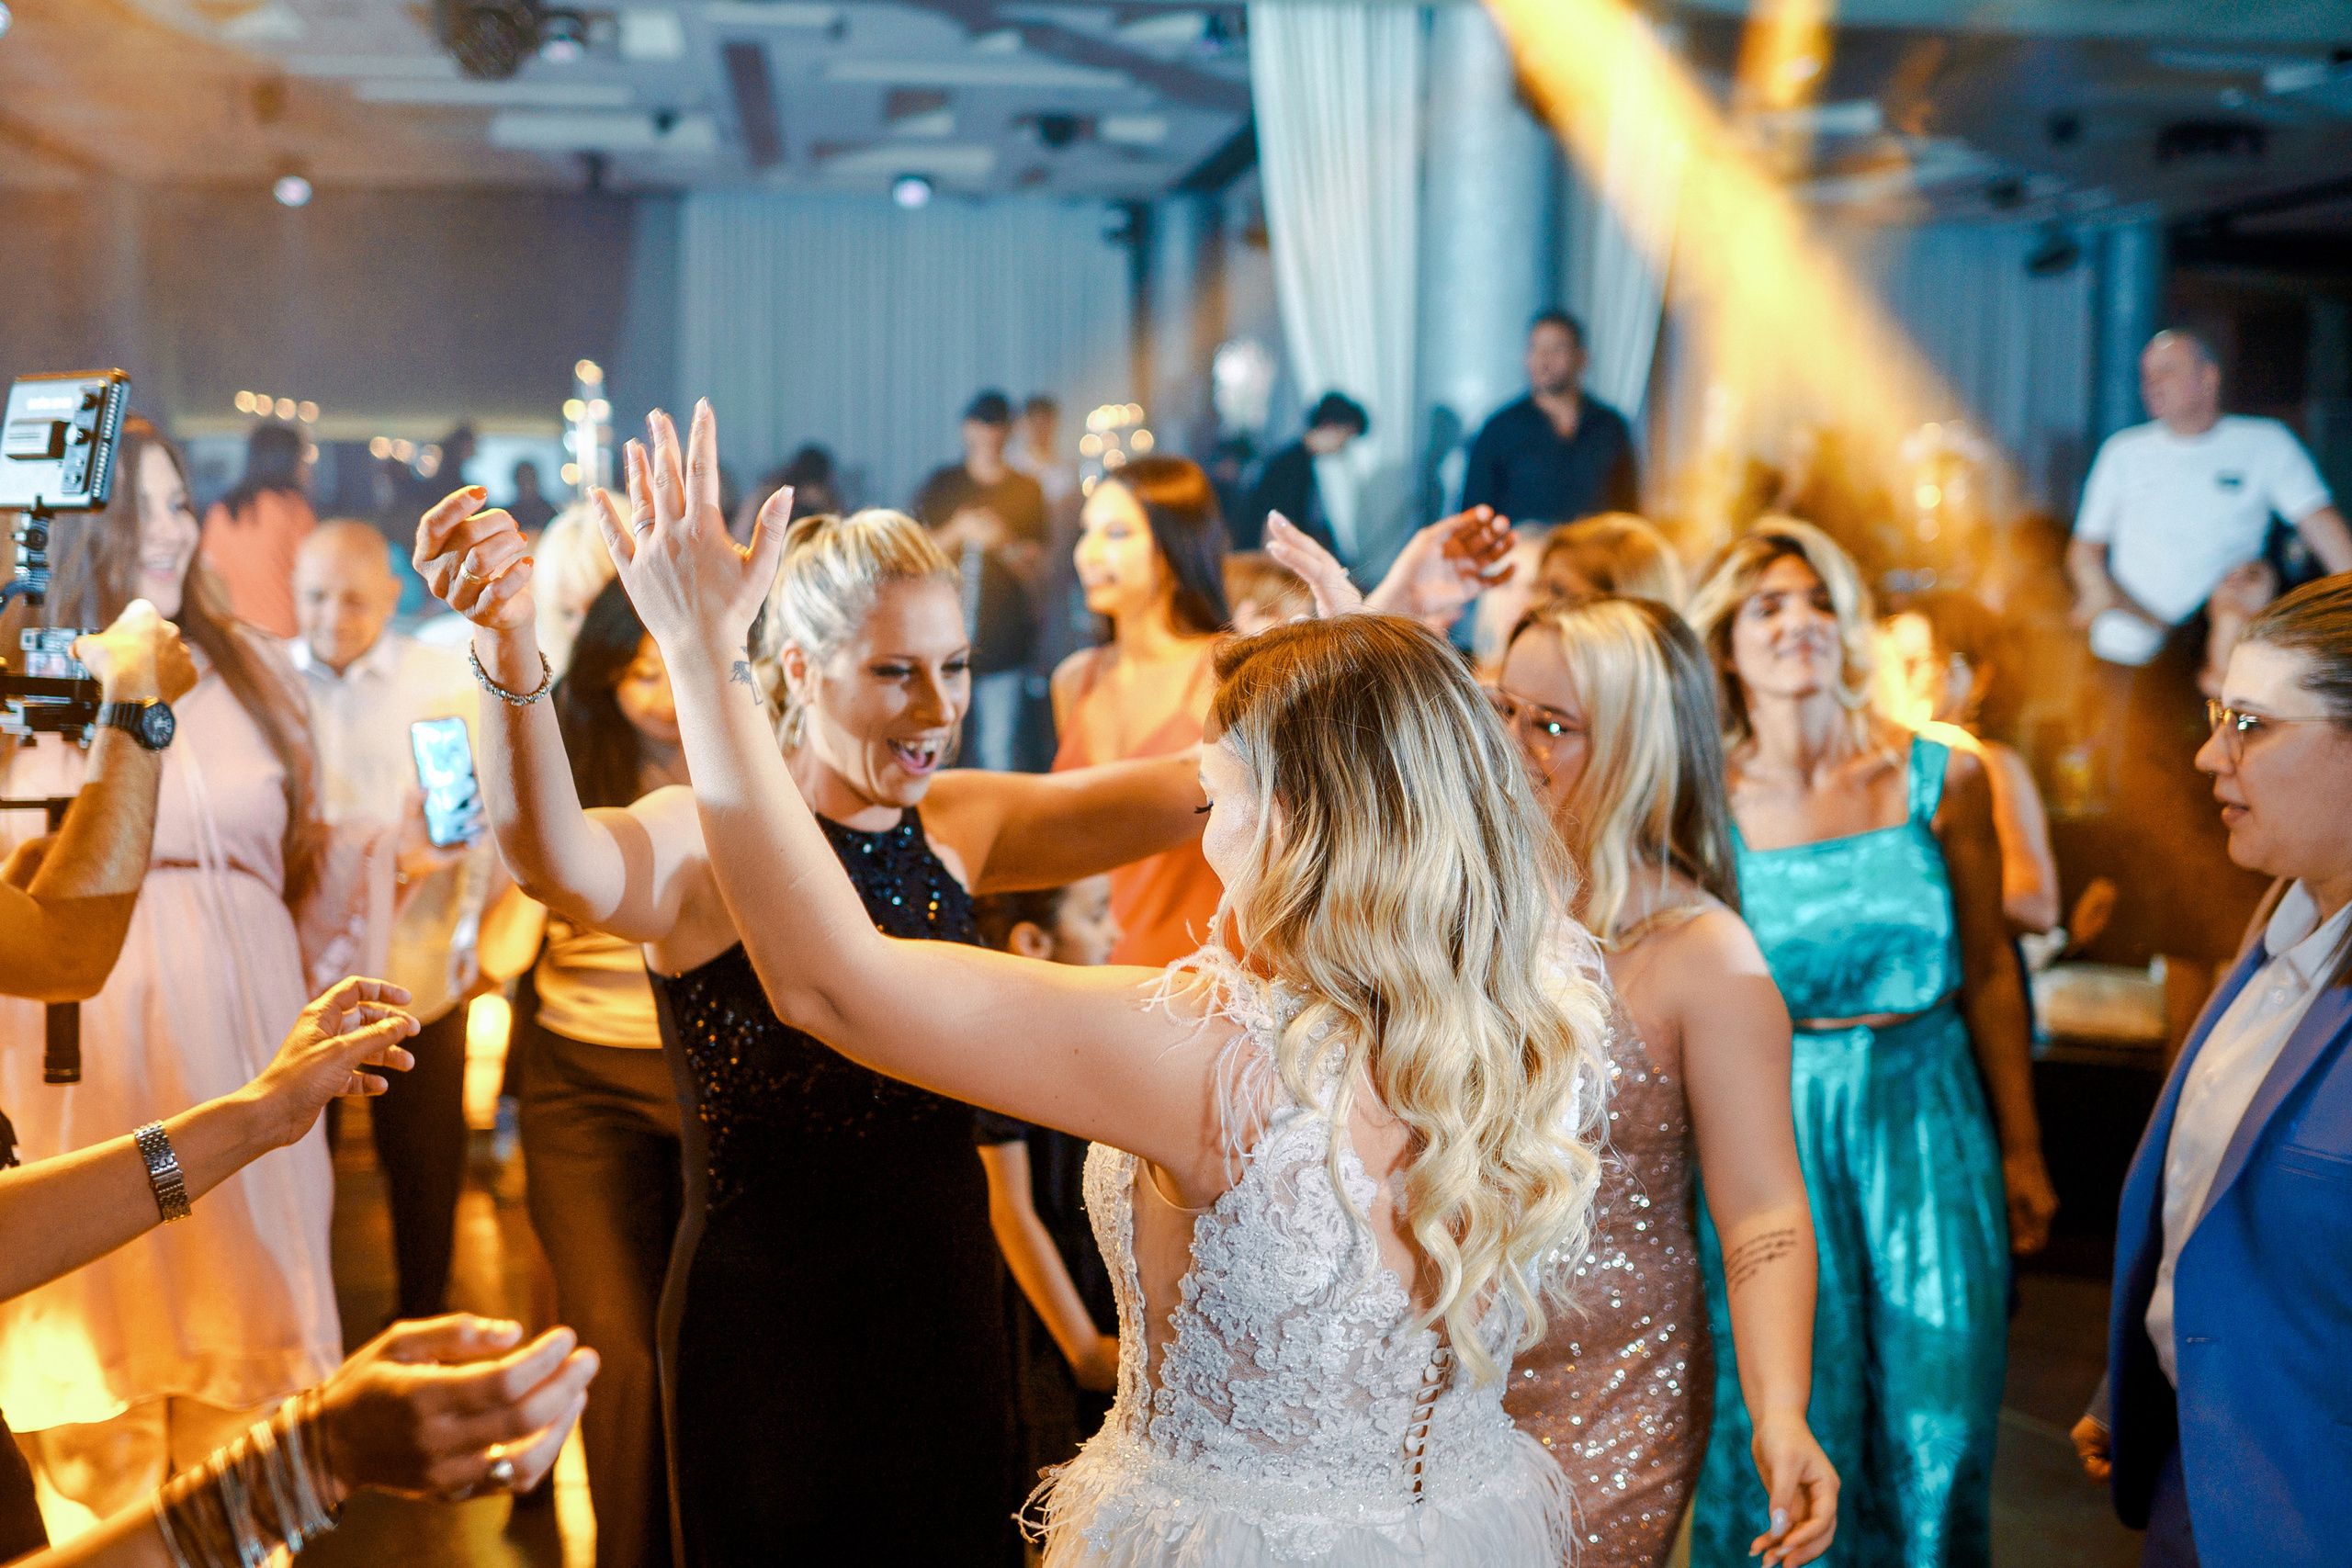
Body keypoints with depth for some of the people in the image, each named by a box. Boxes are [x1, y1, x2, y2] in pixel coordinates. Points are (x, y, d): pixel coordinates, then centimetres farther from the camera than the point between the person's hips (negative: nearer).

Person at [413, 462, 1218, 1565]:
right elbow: (557, 865, -37)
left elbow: (1193, 787, -5)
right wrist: (509, 652, -55)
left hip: (947, 1313, 6)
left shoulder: (955, 827, 2)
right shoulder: (710, 844, -16)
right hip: (768, 1339, -5)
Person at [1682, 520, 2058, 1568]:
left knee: (1932, 1424, 8)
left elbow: (1989, 973, 6)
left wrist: (2022, 1150, 9)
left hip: (1924, 1125, 1)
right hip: (1771, 1136, -1)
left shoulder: (1942, 780, -2)